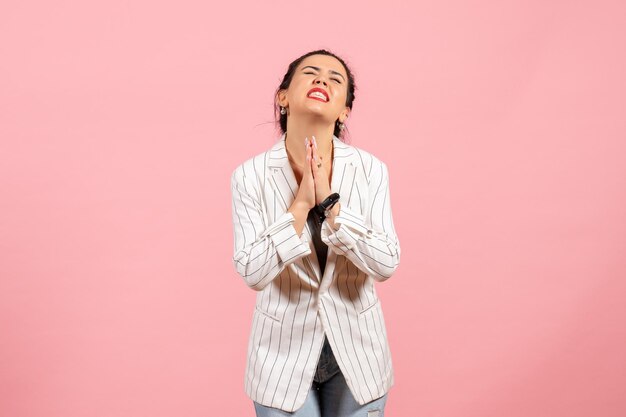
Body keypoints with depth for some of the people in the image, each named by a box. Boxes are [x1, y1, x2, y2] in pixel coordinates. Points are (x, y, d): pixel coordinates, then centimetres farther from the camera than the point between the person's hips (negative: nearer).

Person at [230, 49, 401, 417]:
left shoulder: (371, 170, -9)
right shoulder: (251, 175, -11)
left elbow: (386, 264, -14)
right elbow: (252, 273, -16)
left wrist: (329, 202, -21)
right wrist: (301, 204, -22)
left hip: (356, 352, 1)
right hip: (284, 355, -1)